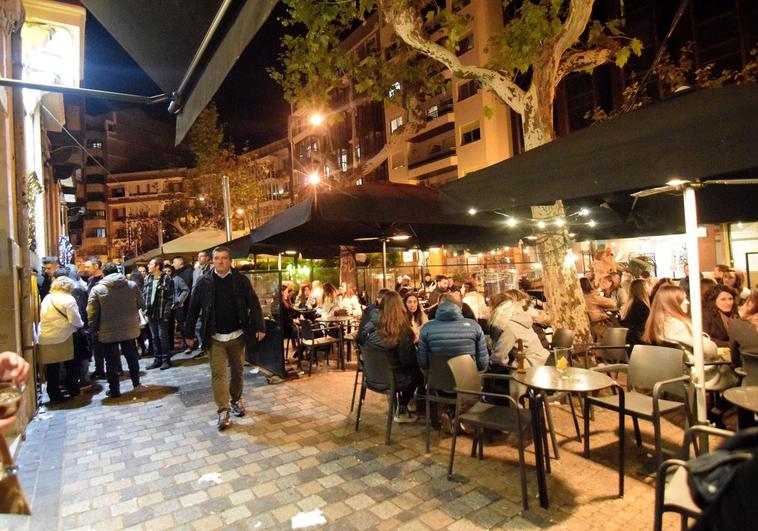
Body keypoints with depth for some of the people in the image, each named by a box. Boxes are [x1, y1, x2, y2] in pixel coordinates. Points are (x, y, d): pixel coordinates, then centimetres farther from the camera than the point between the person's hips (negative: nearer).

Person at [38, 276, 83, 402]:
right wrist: (81, 324, 6)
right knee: (71, 365, 9)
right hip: (63, 338, -5)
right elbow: (75, 320, -14)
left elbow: (43, 318, 16)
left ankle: (54, 394, 14)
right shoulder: (68, 299, -9)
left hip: (46, 339, 5)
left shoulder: (46, 298, 12)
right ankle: (73, 390, 16)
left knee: (52, 369, 9)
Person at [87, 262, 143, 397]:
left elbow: (92, 313, -8)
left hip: (108, 332, -2)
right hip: (129, 329, 3)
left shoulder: (97, 289, -9)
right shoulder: (132, 285, -3)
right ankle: (136, 382, 30)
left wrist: (93, 330, 3)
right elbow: (141, 304, 4)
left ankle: (114, 390, 15)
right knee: (132, 356, 19)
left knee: (112, 361, 8)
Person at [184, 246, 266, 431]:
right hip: (215, 337, -1)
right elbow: (193, 309, 3)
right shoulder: (204, 283, -3)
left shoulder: (241, 280, -4)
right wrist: (189, 333, 4)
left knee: (237, 371, 14)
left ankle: (236, 400, 35)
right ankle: (223, 412, 3)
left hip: (237, 335, 1)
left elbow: (254, 304, -5)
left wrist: (260, 327, -12)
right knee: (218, 373, -3)